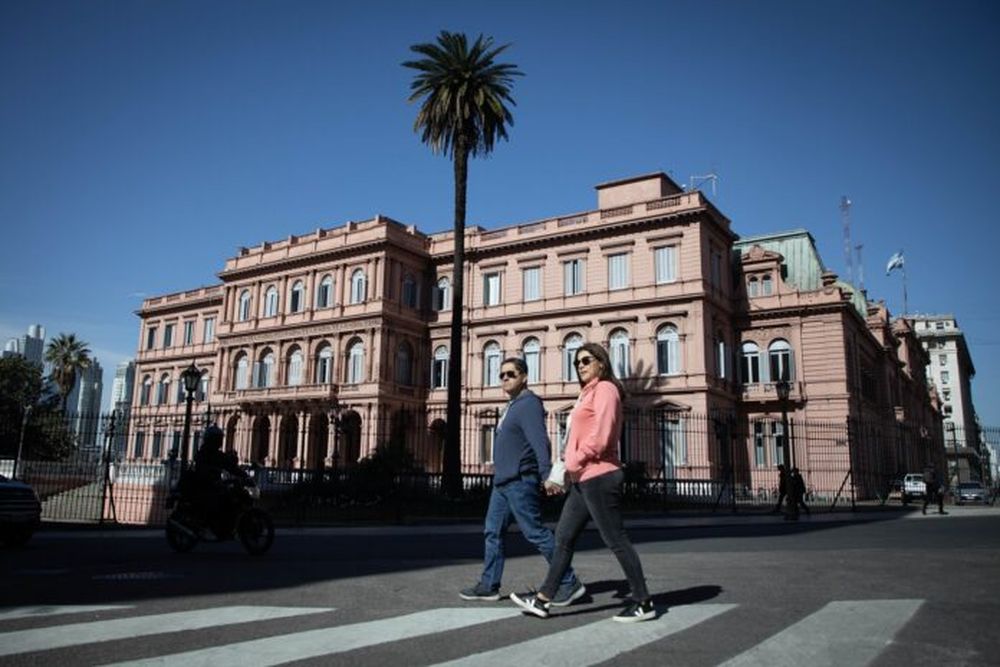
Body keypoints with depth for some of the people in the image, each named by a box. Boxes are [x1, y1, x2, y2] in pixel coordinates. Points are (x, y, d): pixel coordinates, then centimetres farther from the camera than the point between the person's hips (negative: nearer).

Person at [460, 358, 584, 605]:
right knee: (493, 532, 11)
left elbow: (540, 441, -25)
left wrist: (547, 473, -34)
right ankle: (489, 586, 19)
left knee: (535, 533, -6)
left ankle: (570, 583, 3)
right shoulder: (512, 406, 18)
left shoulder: (528, 403, -13)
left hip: (520, 482, -10)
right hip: (503, 482, 10)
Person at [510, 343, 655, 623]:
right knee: (563, 537, 10)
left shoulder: (605, 389, -8)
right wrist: (571, 458, 7)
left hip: (598, 476, -10)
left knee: (615, 539, -3)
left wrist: (572, 463, -11)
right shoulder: (589, 392, 21)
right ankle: (542, 599, 15)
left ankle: (643, 603, 8)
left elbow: (600, 437, -18)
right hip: (584, 479, 10)